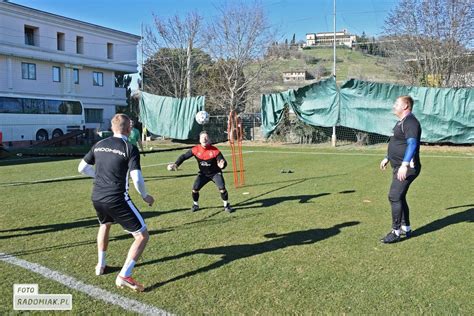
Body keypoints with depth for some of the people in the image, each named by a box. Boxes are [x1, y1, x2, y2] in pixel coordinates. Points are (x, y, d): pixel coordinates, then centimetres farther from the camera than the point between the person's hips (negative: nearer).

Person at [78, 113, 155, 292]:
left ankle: (101, 265, 44)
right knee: (142, 236, 3)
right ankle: (124, 276, -3)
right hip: (117, 199, -7)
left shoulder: (99, 145, 9)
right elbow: (136, 179, -17)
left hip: (97, 197, 7)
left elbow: (81, 168, 17)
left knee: (105, 225, 37)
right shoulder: (130, 148, -9)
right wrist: (145, 196, 0)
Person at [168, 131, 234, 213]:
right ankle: (195, 205, 21)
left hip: (215, 173, -3)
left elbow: (223, 162, -23)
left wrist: (222, 165, -47)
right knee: (195, 189, -7)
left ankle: (226, 205, 4)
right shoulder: (196, 150, -16)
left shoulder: (215, 151, -23)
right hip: (203, 173, 3)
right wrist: (176, 164, -20)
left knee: (222, 188, -20)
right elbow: (184, 156, -7)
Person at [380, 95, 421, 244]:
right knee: (399, 197, 16)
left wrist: (405, 165, -37)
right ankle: (406, 228, 28)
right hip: (399, 167, 11)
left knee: (394, 197, -11)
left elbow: (412, 144, -28)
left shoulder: (410, 122, -16)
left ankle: (396, 231, -3)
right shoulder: (401, 122, 18)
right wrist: (387, 158, 35)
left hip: (407, 168, -11)